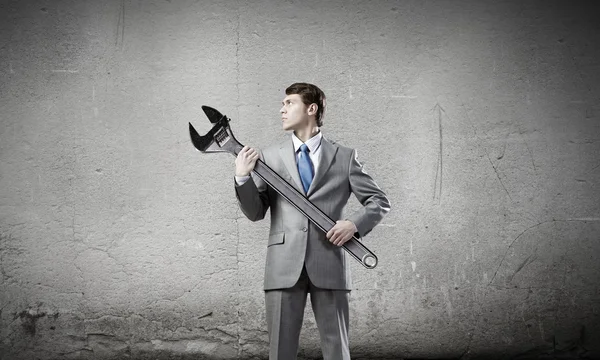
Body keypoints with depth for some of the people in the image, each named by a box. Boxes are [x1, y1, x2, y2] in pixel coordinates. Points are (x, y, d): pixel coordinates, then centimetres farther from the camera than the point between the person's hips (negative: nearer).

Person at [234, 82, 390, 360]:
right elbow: (255, 212, 7)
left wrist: (354, 223, -9)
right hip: (285, 265, 1)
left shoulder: (344, 157, 8)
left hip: (329, 264, -1)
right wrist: (243, 178, -10)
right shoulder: (269, 157, 10)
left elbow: (379, 202, 9)